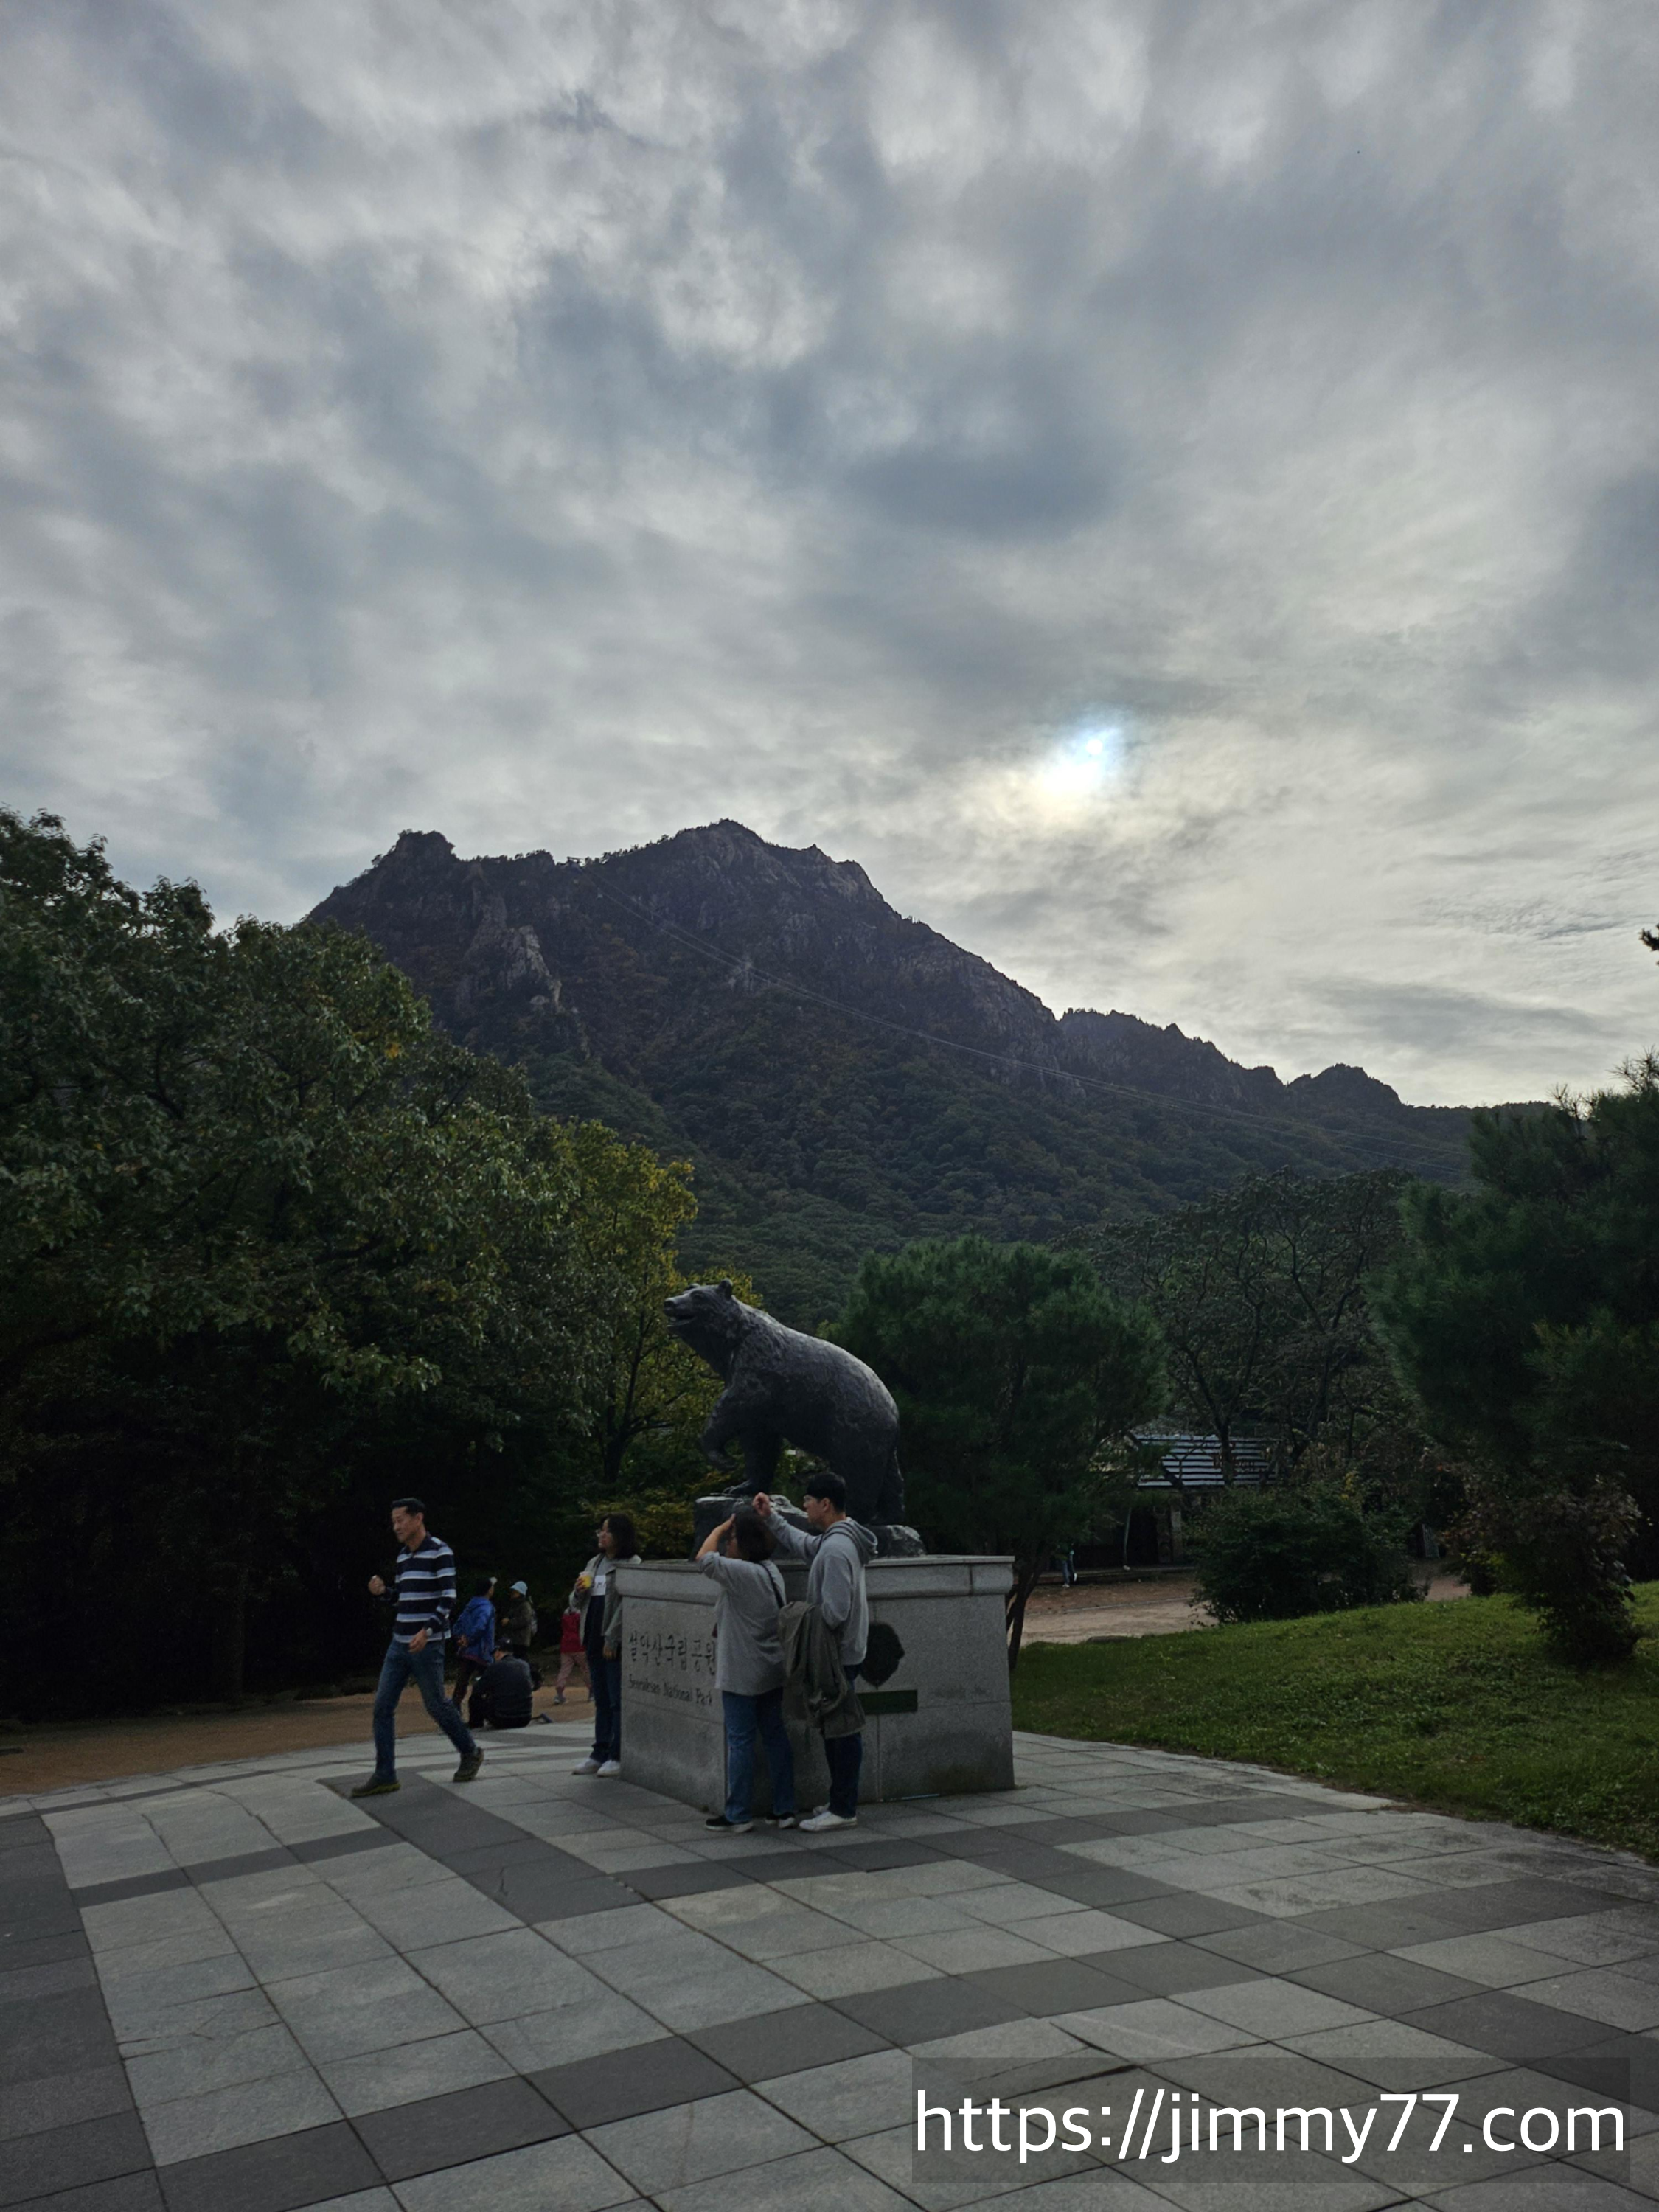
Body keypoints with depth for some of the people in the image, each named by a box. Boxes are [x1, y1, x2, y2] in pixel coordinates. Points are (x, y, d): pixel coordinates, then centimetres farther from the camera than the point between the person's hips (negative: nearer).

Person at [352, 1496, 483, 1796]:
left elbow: (448, 1598, -15)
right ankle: (385, 1775, 6)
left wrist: (428, 1630, -26)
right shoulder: (402, 1556, 12)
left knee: (436, 1704, 2)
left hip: (427, 1645, -7)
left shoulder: (439, 1551, -10)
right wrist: (382, 1592, 1)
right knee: (383, 1706, 0)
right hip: (398, 1644, 7)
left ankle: (470, 1754, 22)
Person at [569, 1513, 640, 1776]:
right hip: (594, 1640, 8)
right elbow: (577, 1604, 21)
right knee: (601, 1701, 14)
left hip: (616, 1643, -8)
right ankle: (600, 1754, 20)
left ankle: (618, 1756, 2)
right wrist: (578, 1592, -1)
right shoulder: (594, 1563, 15)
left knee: (617, 1701, -4)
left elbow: (627, 1605, -15)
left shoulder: (631, 1565, -8)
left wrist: (612, 1639, -19)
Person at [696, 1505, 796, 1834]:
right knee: (775, 1736, 12)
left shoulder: (742, 1573, -21)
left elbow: (704, 1558, -17)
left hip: (743, 1675, -9)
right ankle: (784, 1809, 17)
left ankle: (737, 1816, 9)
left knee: (740, 1742, 1)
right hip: (773, 1671, 9)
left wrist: (720, 1528, -7)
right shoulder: (771, 1571, 7)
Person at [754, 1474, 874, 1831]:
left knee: (841, 1731, -2)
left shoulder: (836, 1549, -23)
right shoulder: (834, 1540, 9)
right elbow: (799, 1544, 27)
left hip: (838, 1655, -10)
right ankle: (842, 1801, 25)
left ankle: (843, 1809, 5)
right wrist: (771, 1518, 23)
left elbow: (834, 1612, -26)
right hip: (842, 1652, 10)